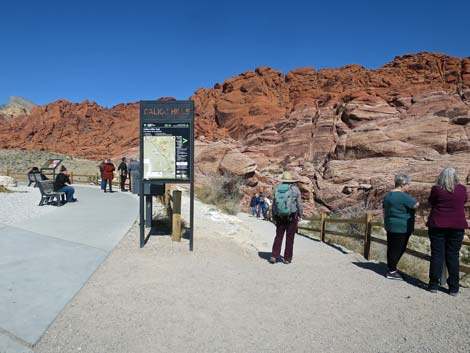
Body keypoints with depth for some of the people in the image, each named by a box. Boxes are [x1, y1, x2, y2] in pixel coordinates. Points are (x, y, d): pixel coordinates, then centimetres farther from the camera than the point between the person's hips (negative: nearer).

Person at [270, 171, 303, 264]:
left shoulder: (277, 188, 2)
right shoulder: (295, 189, -5)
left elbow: (274, 203, 5)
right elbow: (299, 204, -4)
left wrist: (274, 216, 13)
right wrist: (300, 215, 8)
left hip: (279, 216, 2)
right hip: (292, 216, -2)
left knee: (278, 236, 10)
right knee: (290, 237, 6)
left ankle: (274, 256, 2)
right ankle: (287, 258, 11)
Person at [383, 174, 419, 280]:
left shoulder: (387, 195, 10)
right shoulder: (403, 196, -18)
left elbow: (384, 211, 16)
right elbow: (417, 205, -14)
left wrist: (387, 223, 24)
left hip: (390, 227, 9)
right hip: (402, 228, -8)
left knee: (391, 247, 14)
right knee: (398, 249, 1)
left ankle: (391, 269, 23)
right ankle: (392, 272, 8)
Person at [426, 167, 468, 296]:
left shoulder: (436, 189, -7)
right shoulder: (462, 189, 1)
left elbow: (431, 202, 8)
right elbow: (464, 202, 17)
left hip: (437, 225, -2)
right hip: (457, 226, 2)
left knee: (437, 255, 4)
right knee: (453, 256, 7)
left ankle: (433, 285, 10)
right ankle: (453, 288, 12)